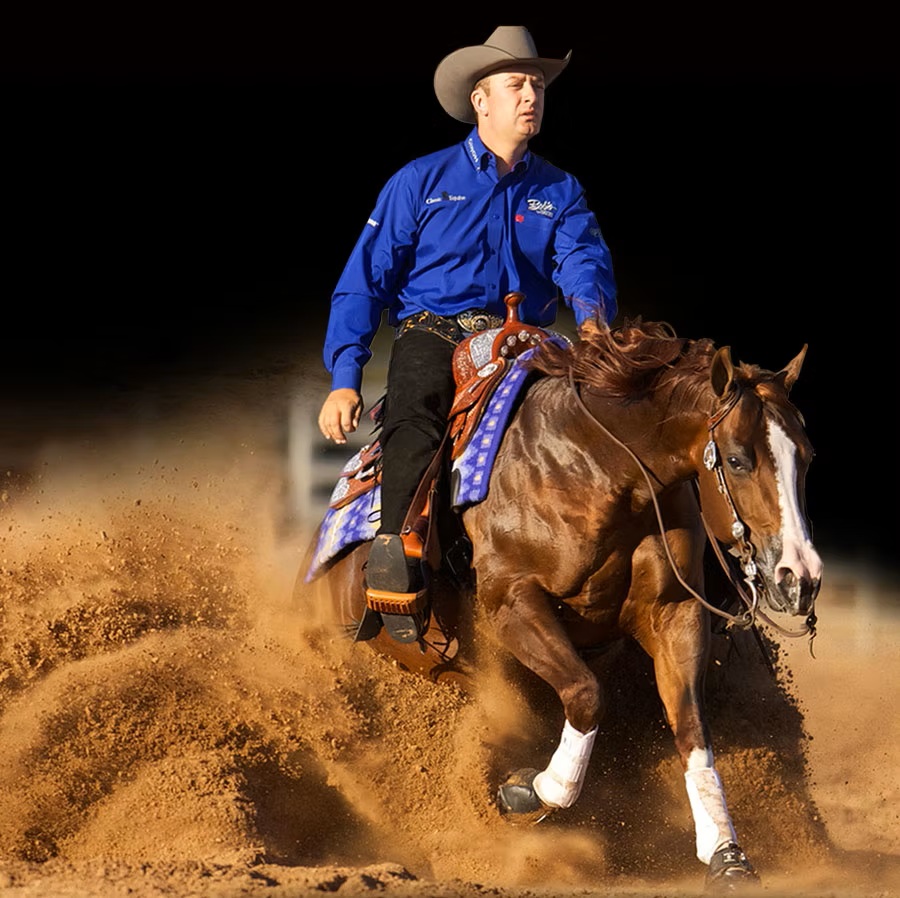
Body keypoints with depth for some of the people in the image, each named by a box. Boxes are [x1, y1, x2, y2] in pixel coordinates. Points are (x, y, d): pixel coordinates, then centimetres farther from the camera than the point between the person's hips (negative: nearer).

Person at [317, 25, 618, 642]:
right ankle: (395, 576, -43)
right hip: (433, 335, -3)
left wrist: (592, 314, -29)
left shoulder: (560, 192, 16)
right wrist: (345, 378, -6)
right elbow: (365, 281, 7)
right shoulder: (422, 181, 9)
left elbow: (583, 258, -3)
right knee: (417, 416, -34)